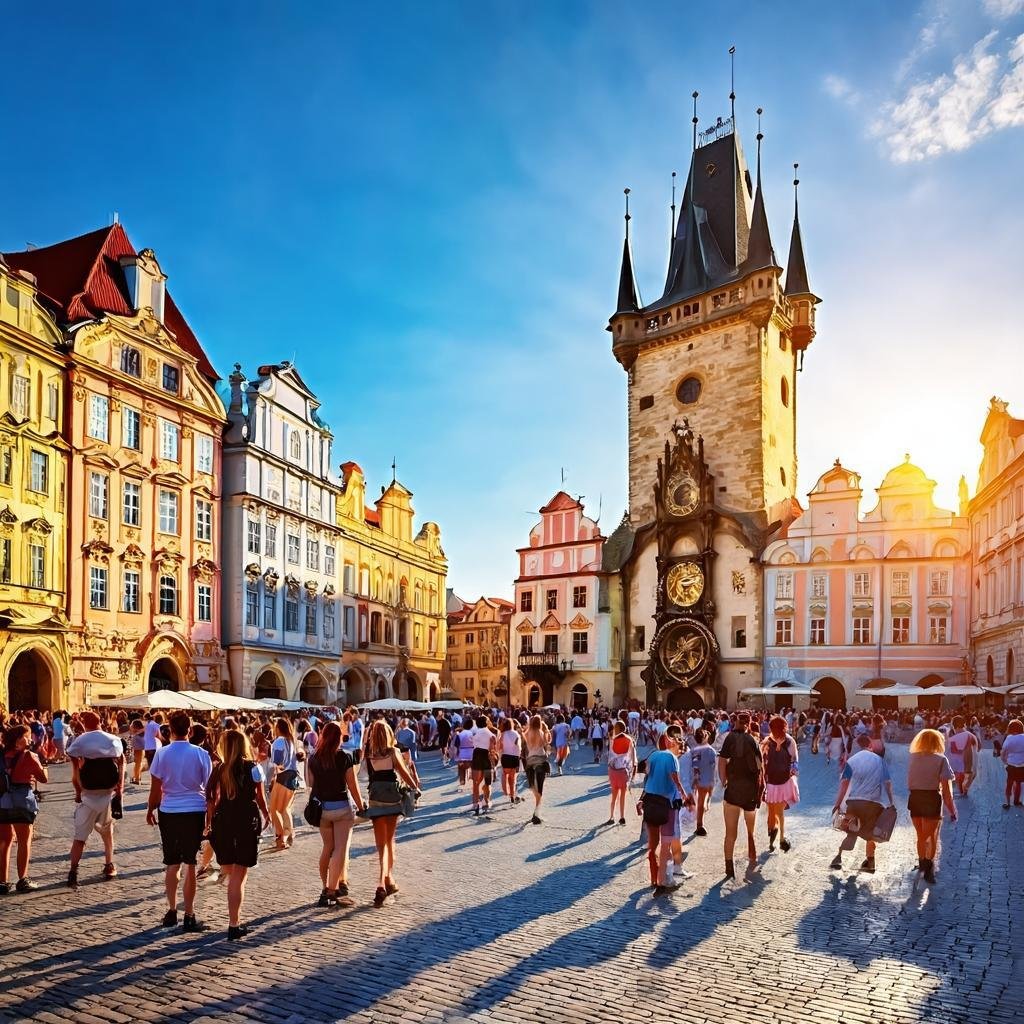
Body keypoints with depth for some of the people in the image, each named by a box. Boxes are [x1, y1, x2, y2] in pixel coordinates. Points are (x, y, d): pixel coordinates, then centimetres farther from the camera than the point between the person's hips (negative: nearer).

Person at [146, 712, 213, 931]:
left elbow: (156, 788, -2)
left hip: (168, 812, 1)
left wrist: (150, 810, 13)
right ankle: (189, 917, 8)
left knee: (172, 864, 15)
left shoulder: (162, 753, -5)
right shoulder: (201, 754, -4)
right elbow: (209, 787, 1)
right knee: (190, 864, 5)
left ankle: (171, 911, 18)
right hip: (195, 812, -1)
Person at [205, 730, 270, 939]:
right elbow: (260, 798, 1)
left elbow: (212, 800, -4)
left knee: (229, 873, 20)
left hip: (223, 822, 2)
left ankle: (235, 918, 27)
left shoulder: (219, 769, 1)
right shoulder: (253, 768, -5)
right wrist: (266, 815, 19)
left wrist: (209, 823, 4)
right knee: (239, 877, 3)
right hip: (247, 822, -2)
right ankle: (234, 925, 3)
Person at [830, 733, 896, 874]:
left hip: (854, 801, 0)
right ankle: (870, 862, 23)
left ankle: (839, 857, -3)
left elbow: (844, 783, -4)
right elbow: (887, 782, -1)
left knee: (850, 831, 10)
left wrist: (838, 803, -4)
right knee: (871, 832, 17)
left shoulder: (851, 760, 2)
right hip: (874, 803, 0)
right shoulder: (879, 760, 4)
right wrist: (892, 801, 5)